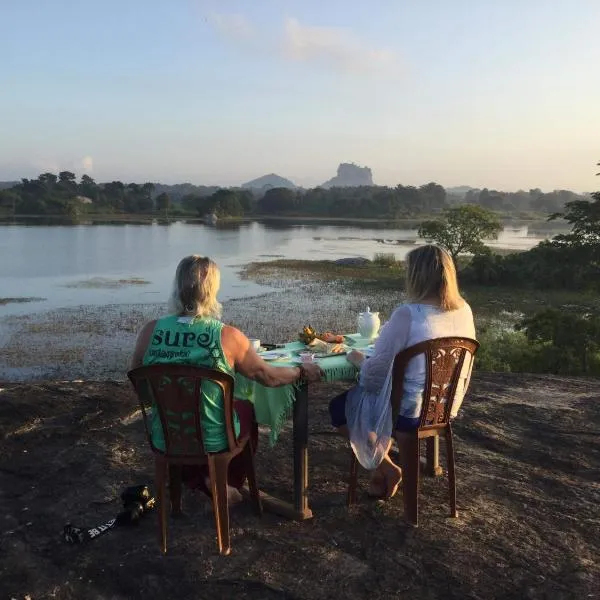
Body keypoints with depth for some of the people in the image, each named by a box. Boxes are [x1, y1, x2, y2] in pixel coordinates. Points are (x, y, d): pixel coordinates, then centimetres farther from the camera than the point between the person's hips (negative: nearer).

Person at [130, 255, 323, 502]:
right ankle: (227, 481, 31)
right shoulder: (227, 336, -20)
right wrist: (303, 371, 12)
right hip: (213, 441, -3)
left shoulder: (151, 330, -13)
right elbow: (269, 377, -7)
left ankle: (196, 478, 33)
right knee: (246, 408, 29)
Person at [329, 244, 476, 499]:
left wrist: (358, 359, -3)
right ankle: (385, 468, 31)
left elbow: (376, 374, -23)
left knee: (338, 407, 17)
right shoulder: (464, 311, -5)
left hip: (409, 411, -7)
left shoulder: (407, 314, -26)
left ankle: (386, 467, 11)